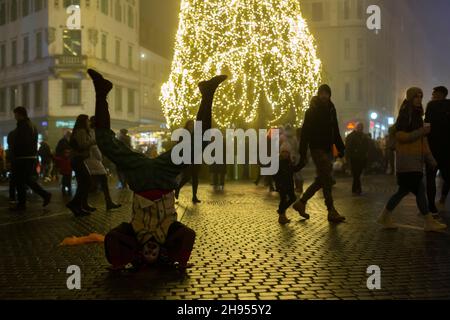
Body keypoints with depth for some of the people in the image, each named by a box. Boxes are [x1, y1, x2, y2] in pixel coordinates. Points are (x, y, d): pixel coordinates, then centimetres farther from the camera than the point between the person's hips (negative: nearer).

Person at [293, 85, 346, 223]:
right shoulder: (312, 111, -7)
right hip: (318, 149, -7)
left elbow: (335, 132, 19)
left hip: (328, 149, 7)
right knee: (327, 180, -9)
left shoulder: (331, 110, 12)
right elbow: (305, 134, -11)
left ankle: (301, 202, 21)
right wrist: (303, 155, -16)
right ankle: (332, 212, -5)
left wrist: (340, 148, 9)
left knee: (322, 179, 10)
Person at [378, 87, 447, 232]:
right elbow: (400, 135, -17)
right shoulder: (405, 114, -9)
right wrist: (421, 131, -20)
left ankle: (386, 217, 16)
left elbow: (422, 139, 18)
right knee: (419, 190, -7)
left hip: (415, 159, 9)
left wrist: (430, 158, 14)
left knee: (404, 190, 9)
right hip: (407, 159, -9)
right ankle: (429, 222, -1)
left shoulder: (417, 115, 18)